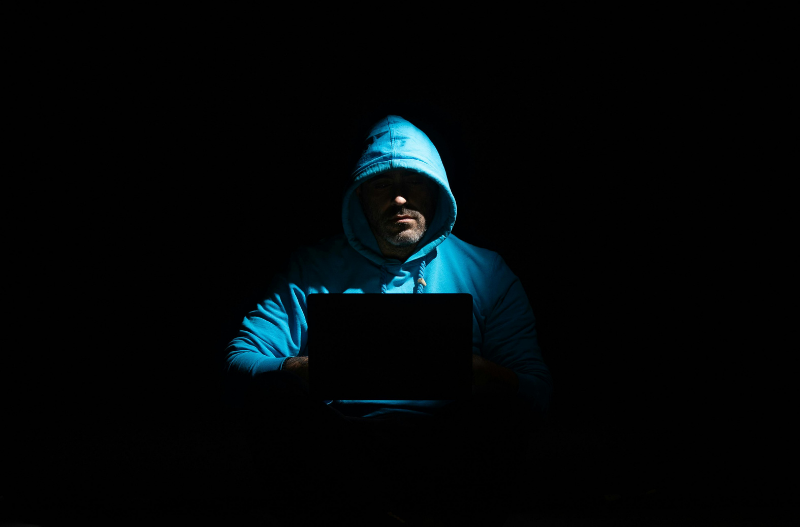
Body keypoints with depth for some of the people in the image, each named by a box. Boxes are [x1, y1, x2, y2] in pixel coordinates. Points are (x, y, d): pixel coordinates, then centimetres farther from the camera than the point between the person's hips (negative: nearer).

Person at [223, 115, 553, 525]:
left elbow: (537, 395, 6)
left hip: (448, 450, 0)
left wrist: (474, 371, -16)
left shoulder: (486, 272, 13)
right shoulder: (313, 269, 13)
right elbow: (238, 368, 2)